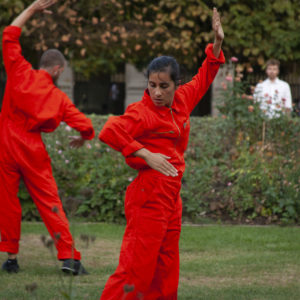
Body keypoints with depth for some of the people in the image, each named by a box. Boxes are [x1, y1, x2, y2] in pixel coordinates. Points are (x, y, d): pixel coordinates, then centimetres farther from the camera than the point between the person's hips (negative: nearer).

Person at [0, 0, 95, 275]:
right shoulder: (59, 97, -1)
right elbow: (85, 126, -3)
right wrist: (82, 139, 20)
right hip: (33, 151, 0)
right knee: (49, 202, 3)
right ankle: (69, 256, -4)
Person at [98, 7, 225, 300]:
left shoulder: (181, 102, 10)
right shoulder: (142, 112, -12)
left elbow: (203, 78, 28)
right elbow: (108, 131, -28)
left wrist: (217, 43, 22)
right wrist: (146, 155, -25)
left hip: (171, 196, 8)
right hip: (149, 195, -8)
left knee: (166, 274, 13)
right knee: (136, 269, -13)